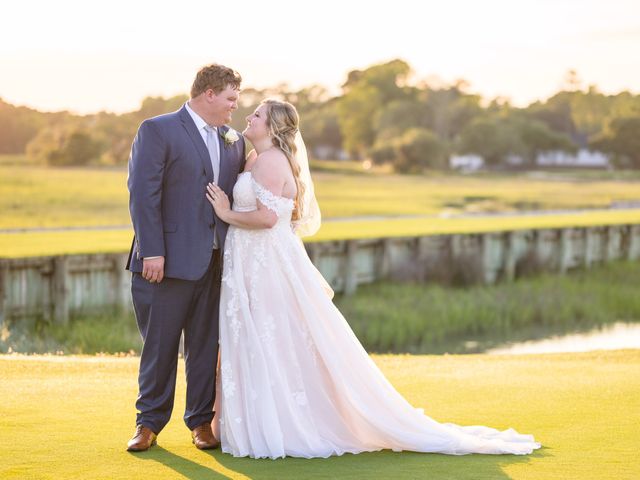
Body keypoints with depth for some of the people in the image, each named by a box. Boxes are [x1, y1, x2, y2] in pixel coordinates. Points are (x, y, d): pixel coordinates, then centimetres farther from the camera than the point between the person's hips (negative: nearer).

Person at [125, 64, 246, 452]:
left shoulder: (234, 142, 13)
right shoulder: (158, 131, -4)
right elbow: (143, 194, -10)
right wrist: (152, 251, -16)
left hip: (216, 261, 5)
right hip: (169, 259, -5)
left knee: (206, 344, 9)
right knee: (159, 345, 3)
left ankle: (201, 421, 20)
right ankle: (150, 423, 15)